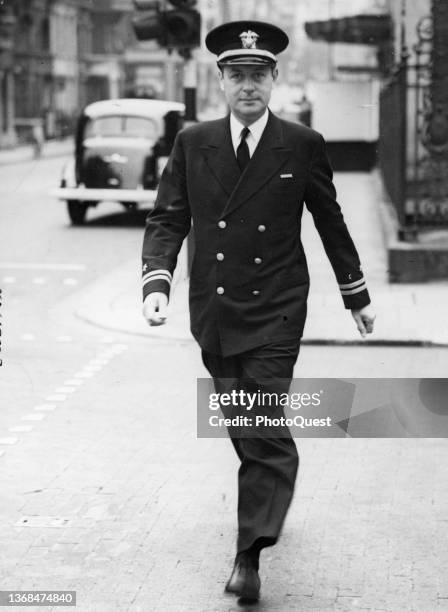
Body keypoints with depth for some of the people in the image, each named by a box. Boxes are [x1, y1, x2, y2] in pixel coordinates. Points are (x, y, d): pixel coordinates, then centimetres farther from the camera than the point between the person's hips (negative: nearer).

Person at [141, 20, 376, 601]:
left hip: (275, 312, -3)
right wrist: (156, 282, -15)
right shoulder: (192, 144, 3)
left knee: (265, 428, -12)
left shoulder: (303, 146, -2)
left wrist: (357, 295, 14)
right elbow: (167, 219, 2)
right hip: (213, 312, 3)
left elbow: (331, 222, 8)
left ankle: (249, 555, -10)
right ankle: (269, 495, 41)